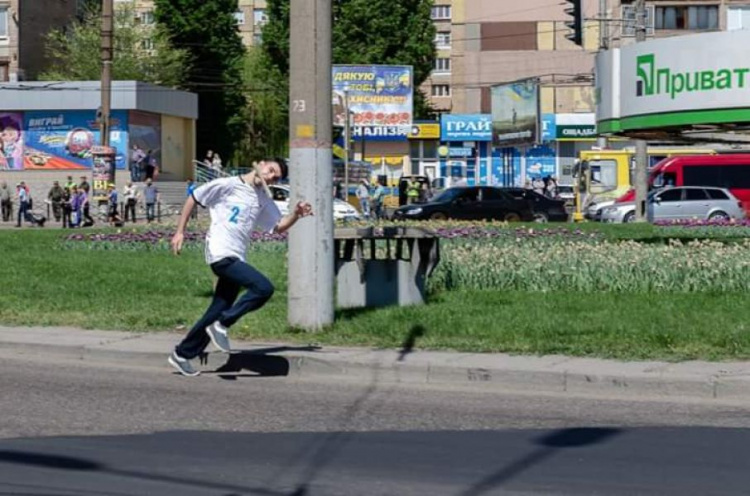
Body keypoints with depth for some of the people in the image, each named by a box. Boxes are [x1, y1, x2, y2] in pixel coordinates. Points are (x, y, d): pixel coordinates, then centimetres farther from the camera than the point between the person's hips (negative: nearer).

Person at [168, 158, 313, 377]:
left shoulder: (263, 200, 15)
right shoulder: (227, 185, -5)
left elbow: (279, 226, 17)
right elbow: (193, 199, 2)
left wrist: (295, 214, -3)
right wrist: (180, 231, 2)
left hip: (235, 259, 8)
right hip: (221, 254, -8)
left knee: (217, 312, 9)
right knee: (264, 288, -22)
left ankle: (182, 354, 20)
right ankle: (222, 325, -12)